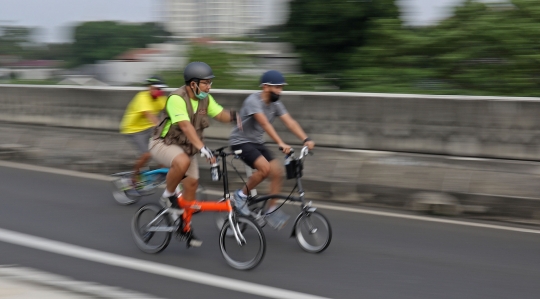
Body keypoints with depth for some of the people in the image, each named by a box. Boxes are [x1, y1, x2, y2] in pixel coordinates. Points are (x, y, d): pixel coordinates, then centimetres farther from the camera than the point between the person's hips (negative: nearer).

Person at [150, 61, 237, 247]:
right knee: (182, 162, -37)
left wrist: (232, 116, -31)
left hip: (186, 146, 7)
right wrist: (202, 148, -47)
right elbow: (186, 126, -38)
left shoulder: (205, 99, -4)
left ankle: (184, 226, 15)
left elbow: (220, 114, -7)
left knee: (191, 183, -1)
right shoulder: (177, 99, -28)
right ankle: (168, 196, -12)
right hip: (164, 144, -7)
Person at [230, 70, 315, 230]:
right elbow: (265, 123, -35)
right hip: (241, 141, -8)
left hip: (257, 143, 8)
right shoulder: (253, 101, -23)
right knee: (265, 167, -28)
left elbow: (290, 122, -10)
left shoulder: (276, 104, 1)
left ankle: (272, 211, 1)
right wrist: (280, 143, -45)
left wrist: (306, 139, -24)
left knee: (277, 172, -8)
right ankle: (242, 194, -8)